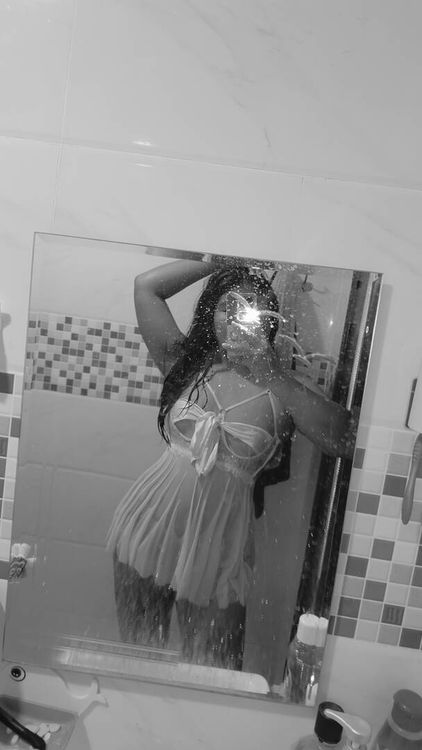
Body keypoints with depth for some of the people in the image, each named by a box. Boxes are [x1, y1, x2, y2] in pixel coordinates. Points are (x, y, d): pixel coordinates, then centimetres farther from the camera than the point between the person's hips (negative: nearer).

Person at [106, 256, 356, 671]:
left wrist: (270, 371, -25)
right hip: (149, 525, 2)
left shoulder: (284, 389, -5)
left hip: (218, 543, -1)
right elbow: (146, 285, -4)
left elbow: (344, 441, -22)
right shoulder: (185, 362, 0)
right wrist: (218, 262, -4)